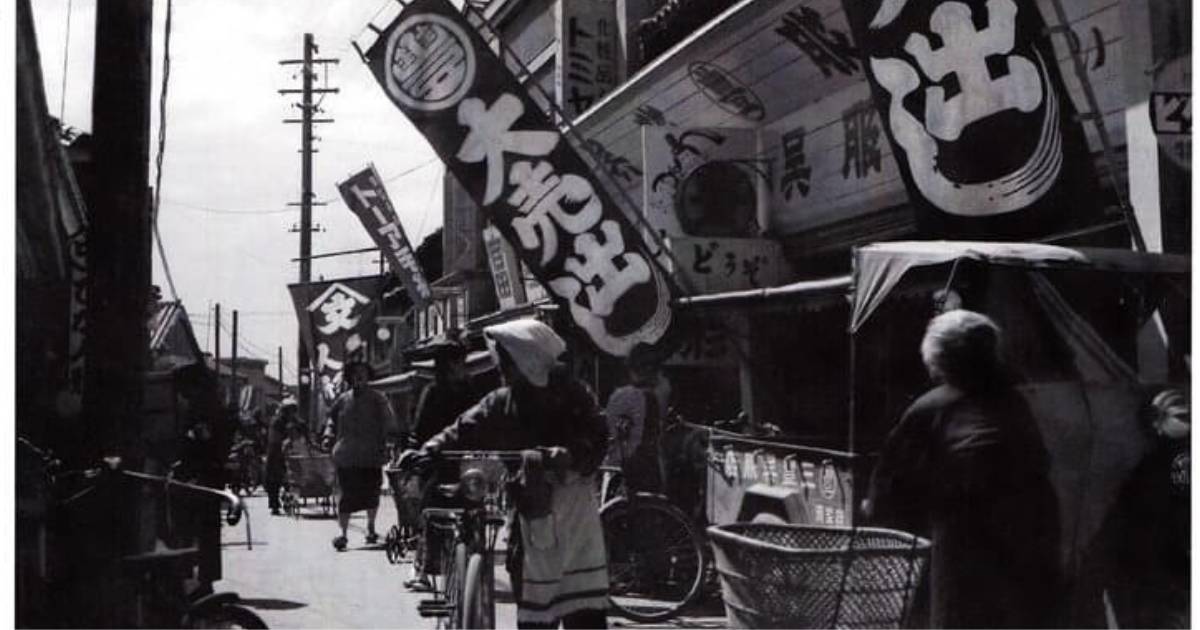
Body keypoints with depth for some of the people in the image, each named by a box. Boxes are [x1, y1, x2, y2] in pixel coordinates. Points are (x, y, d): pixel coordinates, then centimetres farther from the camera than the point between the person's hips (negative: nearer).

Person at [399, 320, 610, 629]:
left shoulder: (572, 395, -4)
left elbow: (597, 439, -14)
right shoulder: (501, 403, 5)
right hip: (530, 511, 4)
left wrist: (571, 454, -34)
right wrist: (428, 451, -20)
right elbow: (465, 430, -4)